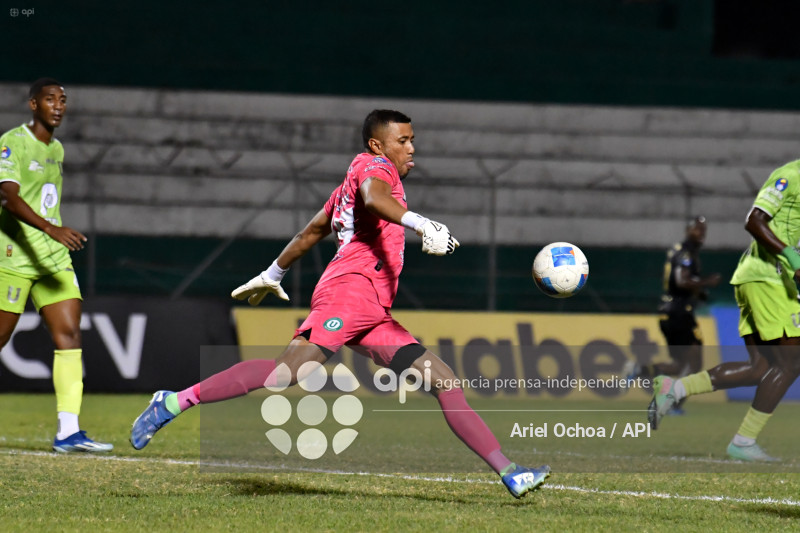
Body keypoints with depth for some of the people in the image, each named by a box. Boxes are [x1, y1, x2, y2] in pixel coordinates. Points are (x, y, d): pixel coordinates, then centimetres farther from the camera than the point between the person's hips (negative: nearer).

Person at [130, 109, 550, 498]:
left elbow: (311, 231, 40)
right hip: (350, 289, -10)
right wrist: (420, 224, -36)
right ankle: (174, 403, -21)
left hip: (374, 314, 10)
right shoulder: (373, 165, 4)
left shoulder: (348, 187, 32)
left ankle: (509, 474, -4)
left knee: (443, 380, 2)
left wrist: (273, 274, 51)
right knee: (293, 367, -26)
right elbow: (374, 196, -20)